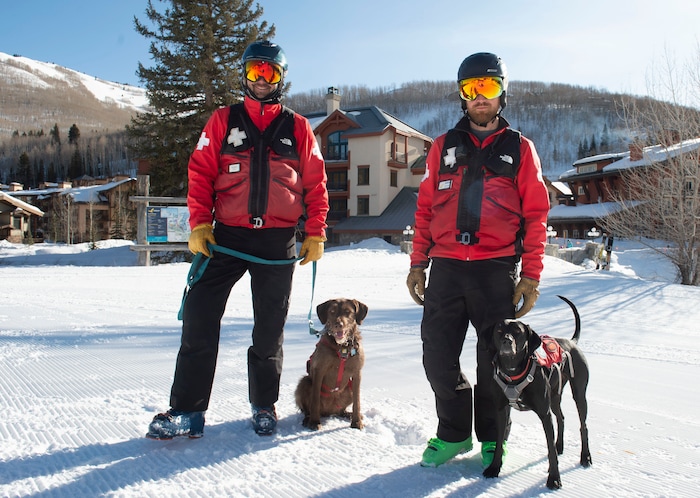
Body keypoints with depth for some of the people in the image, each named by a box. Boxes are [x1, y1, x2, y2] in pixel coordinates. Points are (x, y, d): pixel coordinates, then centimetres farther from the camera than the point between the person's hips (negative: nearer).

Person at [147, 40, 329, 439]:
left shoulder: (298, 128, 10)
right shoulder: (222, 121, 10)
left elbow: (316, 184, 9)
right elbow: (200, 174, 5)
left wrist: (315, 234, 1)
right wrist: (199, 225, -6)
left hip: (278, 242, 0)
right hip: (228, 237, 0)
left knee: (270, 329, 8)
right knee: (199, 317, -6)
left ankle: (265, 406, 24)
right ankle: (188, 410, 4)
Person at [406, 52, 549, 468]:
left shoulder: (519, 148, 8)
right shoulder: (445, 146, 14)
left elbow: (536, 215, 4)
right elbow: (425, 208, 13)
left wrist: (531, 276, -4)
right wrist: (418, 264, 7)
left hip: (496, 270, -2)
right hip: (446, 267, 2)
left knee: (495, 360, 5)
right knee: (438, 357, 2)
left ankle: (492, 438, 26)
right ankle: (454, 433, 23)